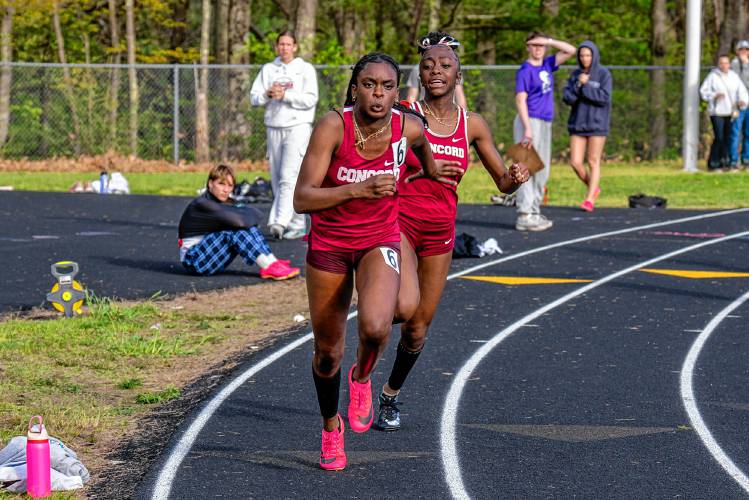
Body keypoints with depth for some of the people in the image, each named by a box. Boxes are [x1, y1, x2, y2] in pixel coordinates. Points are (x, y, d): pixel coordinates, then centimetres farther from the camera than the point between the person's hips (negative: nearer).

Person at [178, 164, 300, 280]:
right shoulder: (201, 204, -19)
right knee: (234, 232, -26)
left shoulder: (222, 205, 11)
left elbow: (255, 214, 7)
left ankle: (272, 263, -17)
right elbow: (237, 220, -29)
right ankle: (270, 268, -31)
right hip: (193, 259, -9)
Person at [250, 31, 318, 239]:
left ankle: (280, 222, -27)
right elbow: (254, 97, 9)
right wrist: (268, 94, -10)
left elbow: (310, 99, -7)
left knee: (289, 176, -17)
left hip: (298, 126, -5)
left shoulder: (306, 69, 4)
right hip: (274, 127, 5)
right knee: (276, 179, 3)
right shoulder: (268, 69, 15)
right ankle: (298, 223, 10)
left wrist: (285, 95, -14)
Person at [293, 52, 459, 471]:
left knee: (375, 327, -28)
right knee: (327, 352, 9)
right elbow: (302, 200, -27)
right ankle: (331, 427, 37)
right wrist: (357, 189, -39)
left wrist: (431, 169, 31)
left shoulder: (410, 128, -14)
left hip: (381, 241, 1)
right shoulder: (333, 127, -21)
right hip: (329, 243, 0)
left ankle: (363, 377, 7)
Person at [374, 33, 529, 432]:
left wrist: (516, 178, -14)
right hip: (398, 220, -3)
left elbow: (502, 182, 8)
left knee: (418, 328, 7)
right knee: (406, 307, -28)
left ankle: (390, 396, 32)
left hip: (440, 231, 3)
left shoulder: (472, 125, 3)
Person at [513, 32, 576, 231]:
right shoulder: (525, 71, -8)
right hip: (530, 122, -9)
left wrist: (548, 41, 3)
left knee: (542, 171, 10)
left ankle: (534, 213, 14)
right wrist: (528, 129, -21)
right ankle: (524, 216, -13)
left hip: (545, 124, 9)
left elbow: (570, 50, 16)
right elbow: (520, 100, -14)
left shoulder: (547, 65, 13)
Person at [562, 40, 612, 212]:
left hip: (597, 124, -4)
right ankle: (593, 188, 23)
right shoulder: (575, 74, 7)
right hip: (577, 124, 4)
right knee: (575, 162, 0)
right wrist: (579, 84, -15)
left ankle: (590, 199, 2)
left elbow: (604, 98, -15)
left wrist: (585, 86, -14)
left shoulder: (604, 74, -4)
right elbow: (568, 98, -1)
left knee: (593, 162, -2)